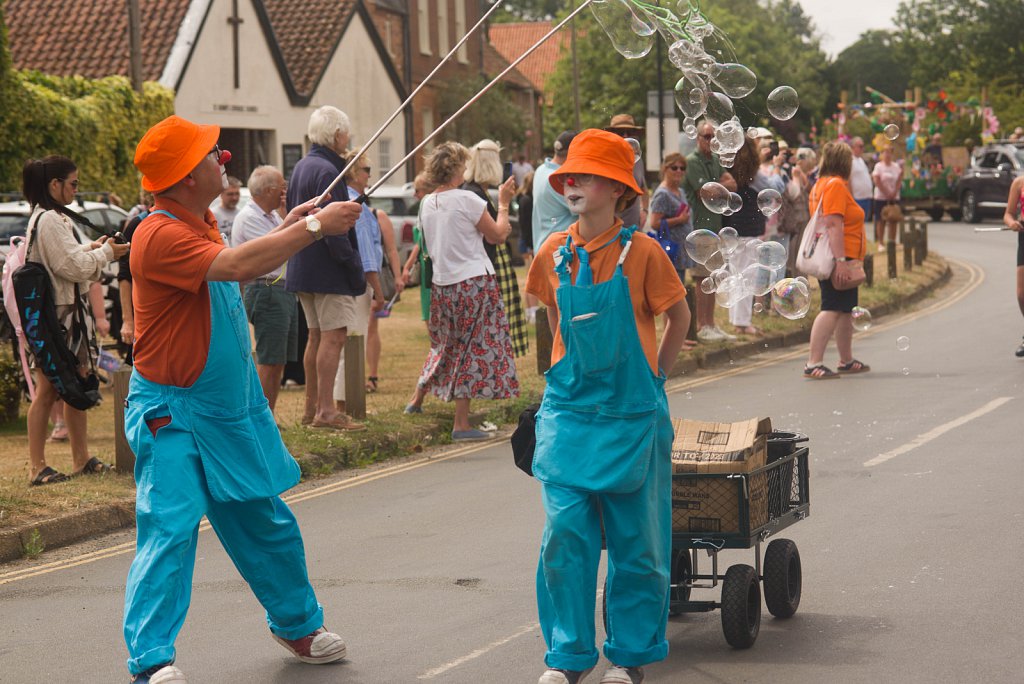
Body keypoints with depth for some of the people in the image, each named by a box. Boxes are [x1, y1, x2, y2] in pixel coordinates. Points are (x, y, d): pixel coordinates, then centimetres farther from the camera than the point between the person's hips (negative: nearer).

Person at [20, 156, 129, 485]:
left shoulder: (51, 218, 15)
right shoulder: (50, 220, -18)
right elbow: (73, 266, -19)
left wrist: (91, 249, 7)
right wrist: (105, 253, -5)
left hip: (67, 312, 10)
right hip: (55, 314, -10)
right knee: (48, 390, -6)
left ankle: (81, 459, 20)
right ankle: (37, 467, -2)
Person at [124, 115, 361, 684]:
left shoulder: (201, 225, 8)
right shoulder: (161, 236, -23)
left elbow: (241, 272, 26)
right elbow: (235, 266, -36)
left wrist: (287, 231, 12)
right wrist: (314, 228, -29)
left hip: (232, 410, 9)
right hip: (175, 415, -9)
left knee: (266, 523, 17)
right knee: (170, 529, -14)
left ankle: (298, 625, 33)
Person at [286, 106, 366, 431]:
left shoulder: (300, 167, 14)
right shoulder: (327, 171, -17)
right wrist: (354, 266, -17)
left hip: (302, 267, 10)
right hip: (328, 270, -10)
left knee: (317, 336, 14)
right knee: (334, 336, -8)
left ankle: (312, 408, 17)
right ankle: (326, 410, -10)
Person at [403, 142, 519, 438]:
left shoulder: (427, 204, 7)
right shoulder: (467, 200, -14)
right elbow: (498, 236, -4)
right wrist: (503, 202, 7)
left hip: (441, 283, 7)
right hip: (474, 281, -7)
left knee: (446, 345, 24)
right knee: (472, 348, -2)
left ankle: (417, 399, 32)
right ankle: (461, 423, -2)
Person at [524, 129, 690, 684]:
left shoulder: (640, 251, -9)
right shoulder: (553, 254, 1)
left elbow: (679, 317, 5)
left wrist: (653, 377, 7)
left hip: (631, 414, -2)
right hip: (568, 410, 2)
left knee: (635, 539, 5)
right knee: (564, 534, -4)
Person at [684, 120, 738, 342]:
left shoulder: (716, 160, 16)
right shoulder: (692, 161, -9)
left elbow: (732, 185, 7)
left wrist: (716, 187, -11)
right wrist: (723, 185, 1)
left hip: (716, 226, 8)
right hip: (700, 226, -8)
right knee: (702, 278, -7)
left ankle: (711, 325, 15)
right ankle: (701, 327, -3)